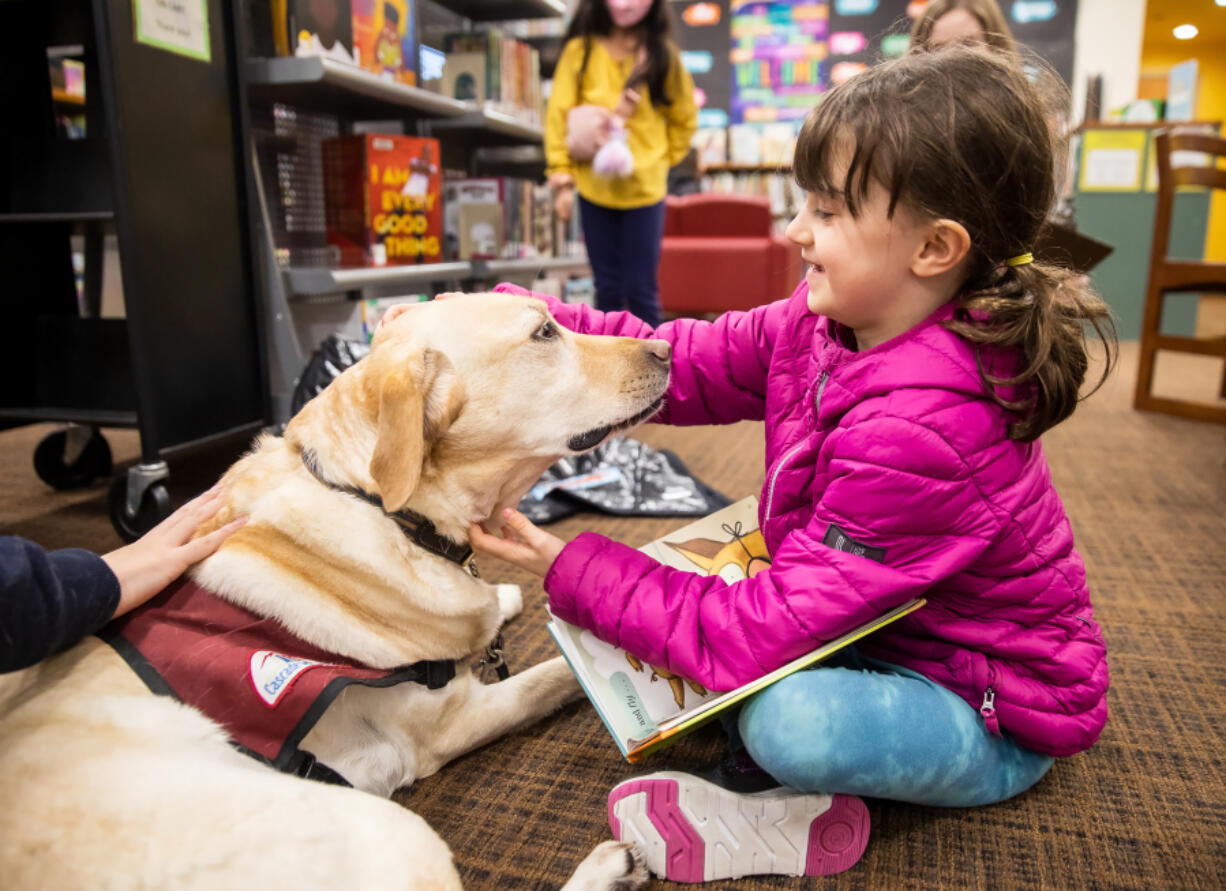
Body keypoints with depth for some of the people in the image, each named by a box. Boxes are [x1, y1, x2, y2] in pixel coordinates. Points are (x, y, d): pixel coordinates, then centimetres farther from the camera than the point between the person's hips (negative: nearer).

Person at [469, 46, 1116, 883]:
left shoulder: (914, 434, -36)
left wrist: (575, 570, -27)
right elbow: (677, 364, -12)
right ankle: (778, 778, -3)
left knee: (788, 721, -35)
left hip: (995, 717, -7)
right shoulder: (828, 322, -10)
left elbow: (773, 627, -34)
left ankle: (786, 819, -3)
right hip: (883, 626, 8)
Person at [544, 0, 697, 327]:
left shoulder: (663, 55, -1)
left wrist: (659, 161, 5)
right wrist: (562, 179, -5)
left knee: (641, 289, 1)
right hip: (594, 187, 1)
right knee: (607, 288, 9)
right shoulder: (580, 51, -3)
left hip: (645, 189, 0)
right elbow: (559, 116, 0)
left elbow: (684, 119, 11)